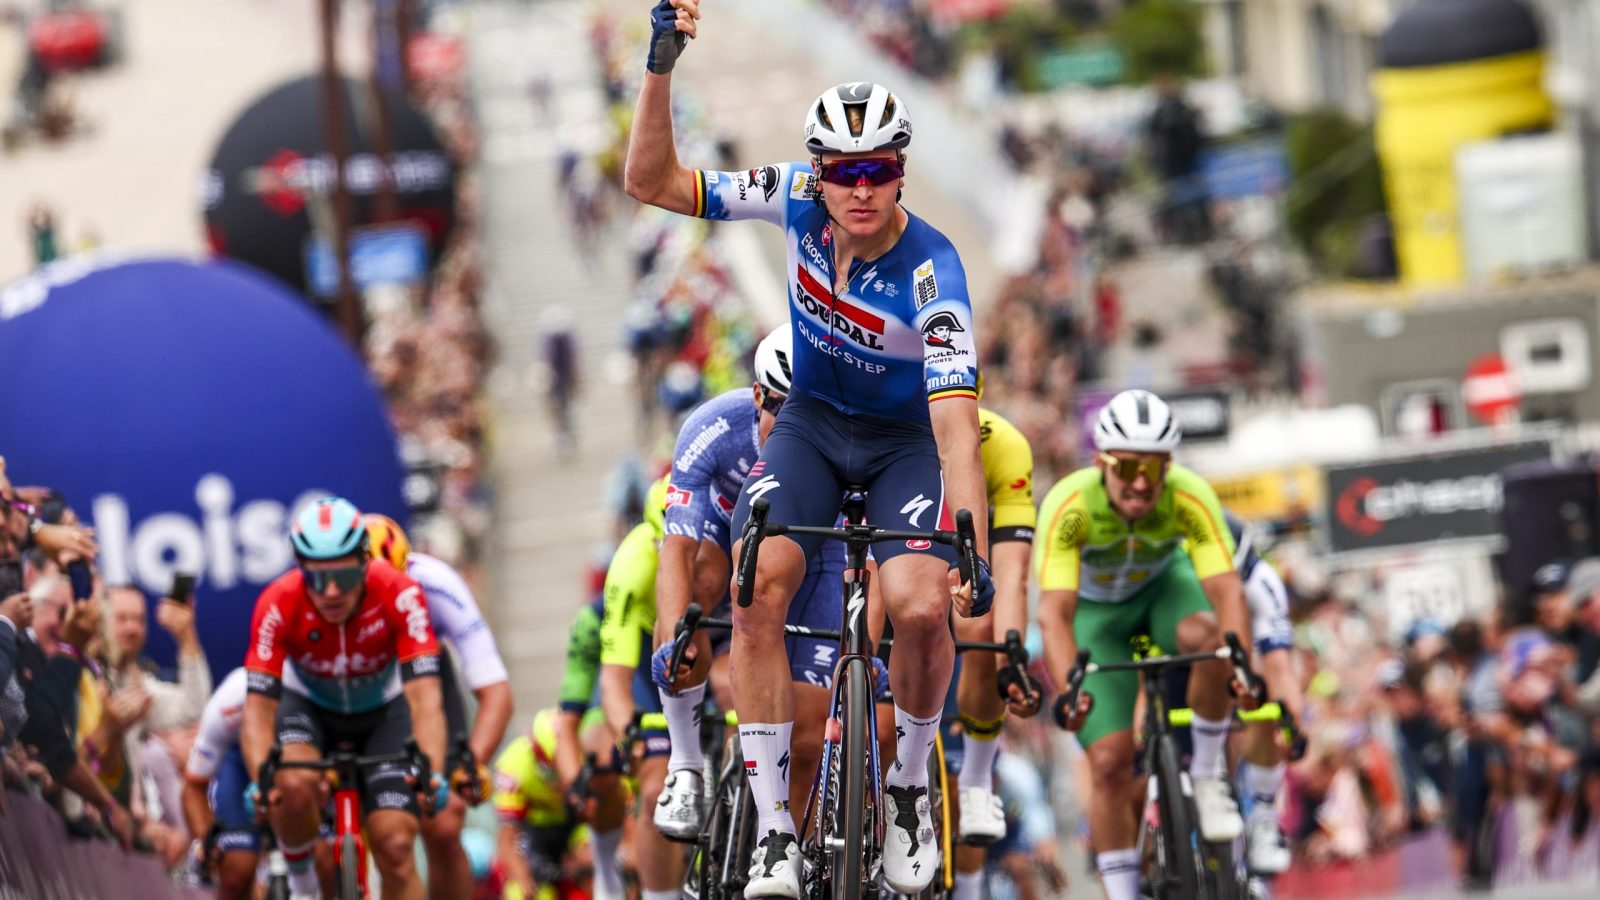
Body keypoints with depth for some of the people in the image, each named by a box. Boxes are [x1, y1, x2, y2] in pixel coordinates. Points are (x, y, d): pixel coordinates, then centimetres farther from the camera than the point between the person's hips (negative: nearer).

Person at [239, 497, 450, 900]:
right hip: (310, 708, 0)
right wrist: (261, 781, -47)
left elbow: (424, 695, -37)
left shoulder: (399, 594, -32)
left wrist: (433, 773, -53)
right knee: (295, 783, -33)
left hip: (383, 713, 0)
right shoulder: (279, 604, -30)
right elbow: (259, 705, -30)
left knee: (395, 847, -13)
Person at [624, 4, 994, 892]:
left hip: (906, 437, -2)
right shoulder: (799, 200, -17)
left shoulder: (932, 274, -28)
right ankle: (772, 828, -19)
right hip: (813, 423, 3)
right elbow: (651, 182, -15)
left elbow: (956, 425, -36)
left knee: (923, 608, -27)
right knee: (761, 584, -25)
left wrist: (975, 554, -46)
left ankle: (909, 789, 2)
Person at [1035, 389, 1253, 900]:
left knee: (1205, 638, -35)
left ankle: (1208, 775, -13)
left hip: (1163, 586, 1)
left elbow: (1226, 589, -40)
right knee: (1110, 762, -12)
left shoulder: (1190, 498, -32)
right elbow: (1054, 611, -41)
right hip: (1096, 609, -1)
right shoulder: (1069, 505, -35)